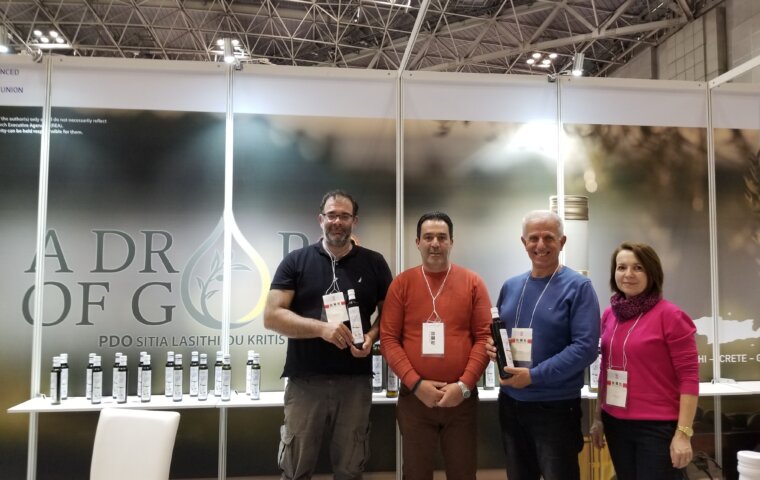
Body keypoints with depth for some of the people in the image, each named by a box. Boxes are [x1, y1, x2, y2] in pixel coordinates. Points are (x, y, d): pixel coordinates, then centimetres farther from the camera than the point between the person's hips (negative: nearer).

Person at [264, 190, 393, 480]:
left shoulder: (374, 264, 6)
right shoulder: (295, 262, 2)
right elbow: (271, 316, -5)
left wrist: (372, 336, -11)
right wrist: (322, 328, -19)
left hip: (355, 382, 1)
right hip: (305, 382, -1)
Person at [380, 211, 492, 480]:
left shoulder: (472, 283, 2)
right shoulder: (401, 284, 1)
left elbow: (484, 337, -1)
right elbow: (388, 339, -3)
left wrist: (464, 384, -11)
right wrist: (416, 383, -12)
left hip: (462, 397, 0)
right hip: (414, 397, 0)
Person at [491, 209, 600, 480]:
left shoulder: (578, 287, -9)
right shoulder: (510, 287, 8)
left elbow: (586, 347, -17)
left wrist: (534, 376, -21)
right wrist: (492, 346, -6)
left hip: (556, 407, -5)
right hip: (510, 403, 6)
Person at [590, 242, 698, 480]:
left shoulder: (670, 315, -11)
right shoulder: (609, 315, 4)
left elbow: (689, 377, -12)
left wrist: (683, 433, -15)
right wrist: (598, 417, 11)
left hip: (657, 427, -5)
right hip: (616, 424, 5)